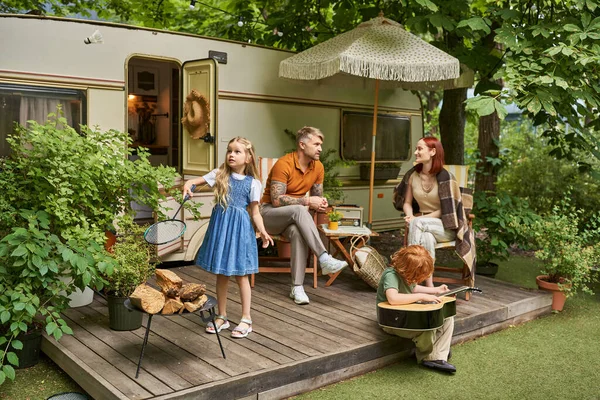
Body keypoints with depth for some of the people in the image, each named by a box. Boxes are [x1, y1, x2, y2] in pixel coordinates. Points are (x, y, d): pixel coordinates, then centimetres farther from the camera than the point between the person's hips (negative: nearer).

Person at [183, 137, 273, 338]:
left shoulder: (253, 183, -3)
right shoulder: (220, 174, 2)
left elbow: (255, 212, -1)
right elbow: (196, 181, 5)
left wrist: (262, 231, -16)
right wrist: (187, 185, -18)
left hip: (239, 227, -3)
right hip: (220, 224, 3)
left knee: (241, 275, 5)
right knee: (221, 274, 12)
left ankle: (246, 319, 17)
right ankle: (222, 316, 27)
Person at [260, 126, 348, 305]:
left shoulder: (318, 167, 0)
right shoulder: (283, 164, -20)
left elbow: (316, 196, 10)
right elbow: (276, 200, -24)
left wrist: (320, 203, -15)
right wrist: (307, 201, -26)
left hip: (293, 217, 4)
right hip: (269, 212, -4)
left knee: (298, 231, -34)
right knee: (299, 210, -37)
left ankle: (297, 287, -32)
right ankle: (324, 259, -41)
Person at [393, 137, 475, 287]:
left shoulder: (444, 177, -13)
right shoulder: (412, 175, 1)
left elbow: (447, 210, -12)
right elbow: (407, 203, 10)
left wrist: (418, 219, -18)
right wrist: (410, 215, -14)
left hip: (446, 226, -3)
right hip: (425, 226, 3)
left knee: (418, 223, -34)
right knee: (427, 238, -35)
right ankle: (429, 285, -35)